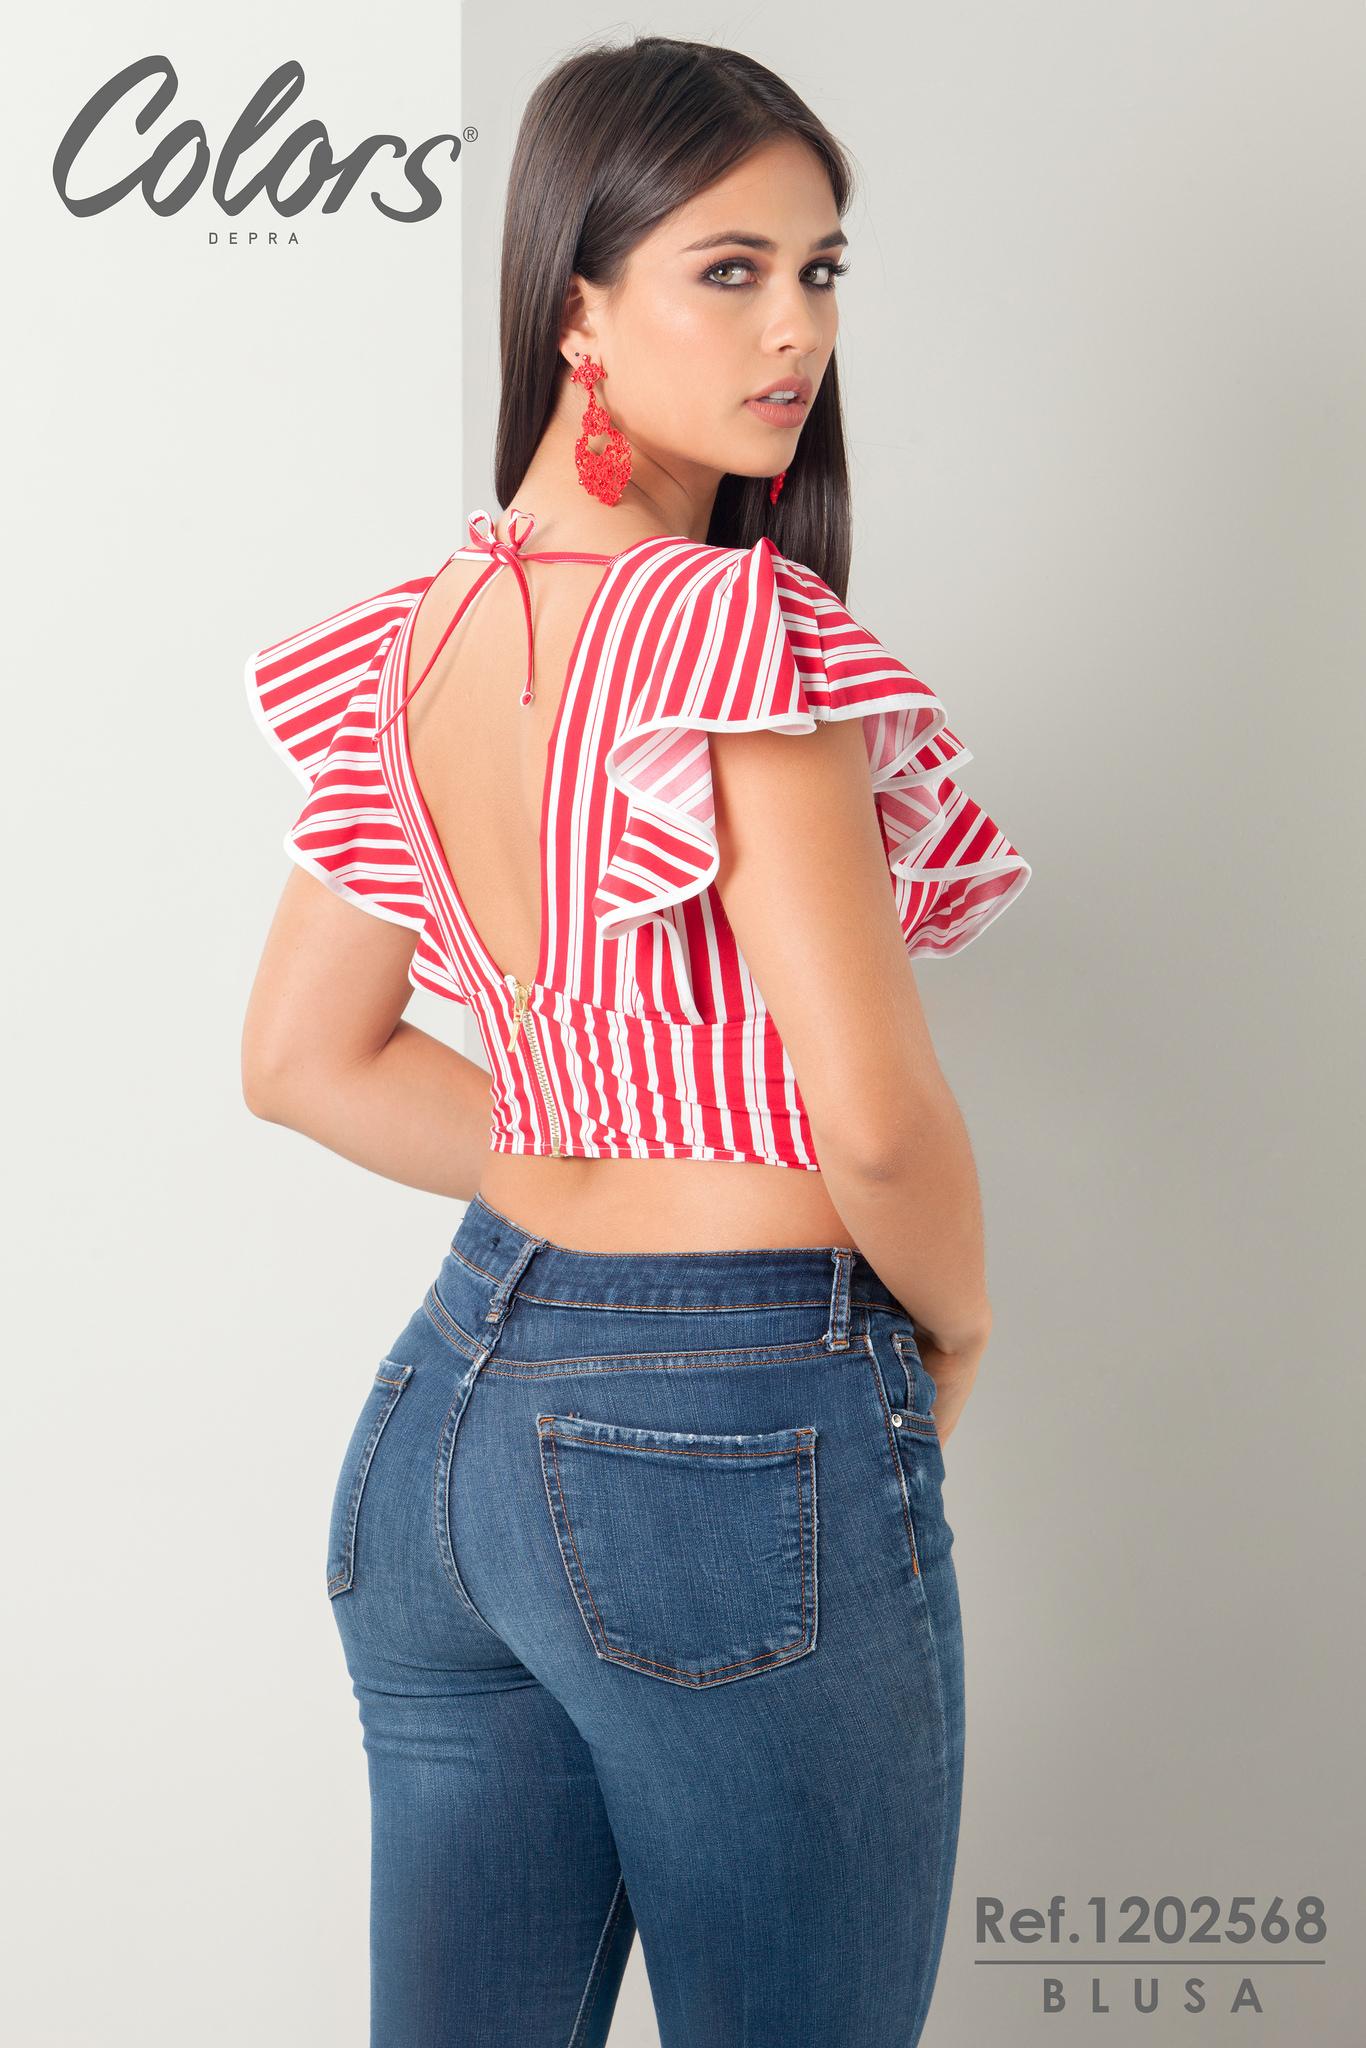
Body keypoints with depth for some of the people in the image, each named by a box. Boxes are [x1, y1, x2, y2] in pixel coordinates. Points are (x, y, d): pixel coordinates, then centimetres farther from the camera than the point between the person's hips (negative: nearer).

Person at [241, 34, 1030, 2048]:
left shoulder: (409, 643, 5)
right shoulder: (741, 624, -19)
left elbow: (304, 1061, 13)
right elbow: (874, 1114, -21)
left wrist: (593, 1204, 10)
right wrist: (957, 1334, -1)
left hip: (454, 1400, 8)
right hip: (742, 1436, -7)